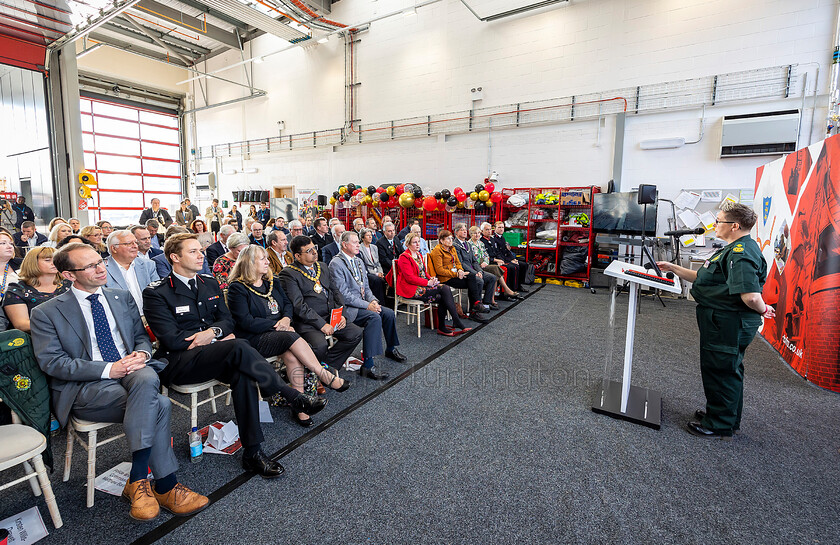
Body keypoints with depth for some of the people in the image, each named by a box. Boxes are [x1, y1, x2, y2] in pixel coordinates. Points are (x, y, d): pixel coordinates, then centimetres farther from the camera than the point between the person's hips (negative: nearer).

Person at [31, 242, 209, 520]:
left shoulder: (122, 298, 17)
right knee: (159, 405, -31)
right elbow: (51, 362, -5)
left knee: (147, 378, -37)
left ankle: (138, 480, -26)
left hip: (133, 372, 3)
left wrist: (141, 354, -6)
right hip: (85, 387, -3)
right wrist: (108, 369, -18)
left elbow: (142, 336, 19)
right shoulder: (46, 313, 4)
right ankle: (165, 486, -19)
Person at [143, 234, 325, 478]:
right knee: (239, 347, -34)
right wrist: (220, 338, -10)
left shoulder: (210, 283, 16)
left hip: (213, 355, 5)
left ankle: (252, 452, -23)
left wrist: (212, 332, -11)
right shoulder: (156, 293, -2)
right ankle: (293, 396, -29)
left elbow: (227, 320, 13)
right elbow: (171, 339, -11)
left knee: (243, 374, -30)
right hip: (179, 362, -5)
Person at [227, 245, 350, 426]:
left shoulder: (272, 282, 16)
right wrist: (276, 324, -15)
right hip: (254, 339, -5)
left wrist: (286, 319, -6)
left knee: (292, 354, -28)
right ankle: (326, 376, -23)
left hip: (278, 332, 5)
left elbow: (287, 303, 16)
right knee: (292, 338, -32)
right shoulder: (237, 288, -5)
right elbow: (246, 322, -13)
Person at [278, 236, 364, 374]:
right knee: (320, 345, -31)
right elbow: (298, 306, -14)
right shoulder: (289, 274, -6)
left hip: (331, 317, 7)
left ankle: (327, 363, 6)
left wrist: (342, 315, 1)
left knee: (356, 333, -9)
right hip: (307, 322, -7)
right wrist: (321, 324, -19)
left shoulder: (322, 267, 17)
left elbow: (335, 291, 18)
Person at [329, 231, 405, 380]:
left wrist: (373, 300, -4)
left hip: (363, 303, 8)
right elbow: (343, 295, -19)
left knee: (389, 313, -3)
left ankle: (391, 349, 21)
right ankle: (367, 365, -27)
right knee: (374, 317, -29)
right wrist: (367, 305, -21)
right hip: (347, 307, -8)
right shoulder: (336, 264, -13)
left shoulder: (358, 261, 14)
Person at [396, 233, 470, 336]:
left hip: (423, 284, 8)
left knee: (442, 297, -19)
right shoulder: (404, 257, -9)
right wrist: (428, 282, -17)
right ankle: (457, 323, -17)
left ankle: (442, 327, -13)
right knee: (445, 289, -21)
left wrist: (431, 278, -1)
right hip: (412, 289, -8)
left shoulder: (419, 255, 18)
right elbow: (410, 278, -16)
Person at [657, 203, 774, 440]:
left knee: (720, 371, 2)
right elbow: (703, 278, 18)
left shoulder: (741, 254, -23)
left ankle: (720, 425, 18)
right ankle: (725, 416, 39)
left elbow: (751, 296, -32)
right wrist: (673, 268, 14)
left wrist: (763, 310, -12)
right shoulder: (733, 249, 13)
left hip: (729, 324, -11)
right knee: (728, 370, 22)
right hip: (721, 321, 11)